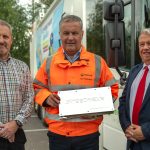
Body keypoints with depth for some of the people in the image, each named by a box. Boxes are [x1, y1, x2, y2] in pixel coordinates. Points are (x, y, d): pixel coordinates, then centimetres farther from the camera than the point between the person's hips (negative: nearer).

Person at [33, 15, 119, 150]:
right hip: (57, 133, 2)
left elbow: (112, 89, 4)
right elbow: (37, 88, 12)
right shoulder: (49, 63, 4)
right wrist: (46, 97, -8)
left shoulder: (97, 62, -1)